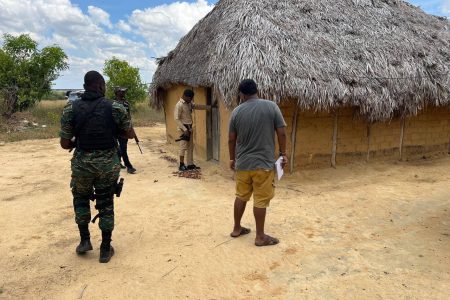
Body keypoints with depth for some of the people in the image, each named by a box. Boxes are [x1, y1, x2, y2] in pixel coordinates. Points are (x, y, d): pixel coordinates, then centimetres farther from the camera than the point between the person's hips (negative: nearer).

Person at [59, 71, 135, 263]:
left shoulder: (70, 109, -5)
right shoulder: (115, 108, -7)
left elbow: (65, 144, -2)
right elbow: (130, 134, 4)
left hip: (82, 163, 1)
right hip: (108, 163, 0)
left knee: (81, 199, 25)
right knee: (106, 205, 12)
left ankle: (85, 240, 26)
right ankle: (105, 250, 20)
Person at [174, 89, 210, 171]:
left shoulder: (189, 103, 9)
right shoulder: (179, 105, -17)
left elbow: (197, 106, 22)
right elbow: (177, 119, -19)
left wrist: (209, 107, 17)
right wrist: (184, 129, -23)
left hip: (189, 127, 9)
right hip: (183, 128, -9)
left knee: (190, 147, 10)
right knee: (183, 147, -4)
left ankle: (190, 164, 17)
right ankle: (181, 165, 5)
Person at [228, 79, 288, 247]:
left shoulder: (237, 111, -1)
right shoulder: (271, 106, -7)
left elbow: (231, 139, 4)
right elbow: (282, 133, -7)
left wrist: (232, 159, 17)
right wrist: (283, 154, 6)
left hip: (242, 163, 3)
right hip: (264, 163, -3)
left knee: (241, 197, 18)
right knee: (261, 200, 5)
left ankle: (236, 229, 31)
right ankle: (260, 237, 16)